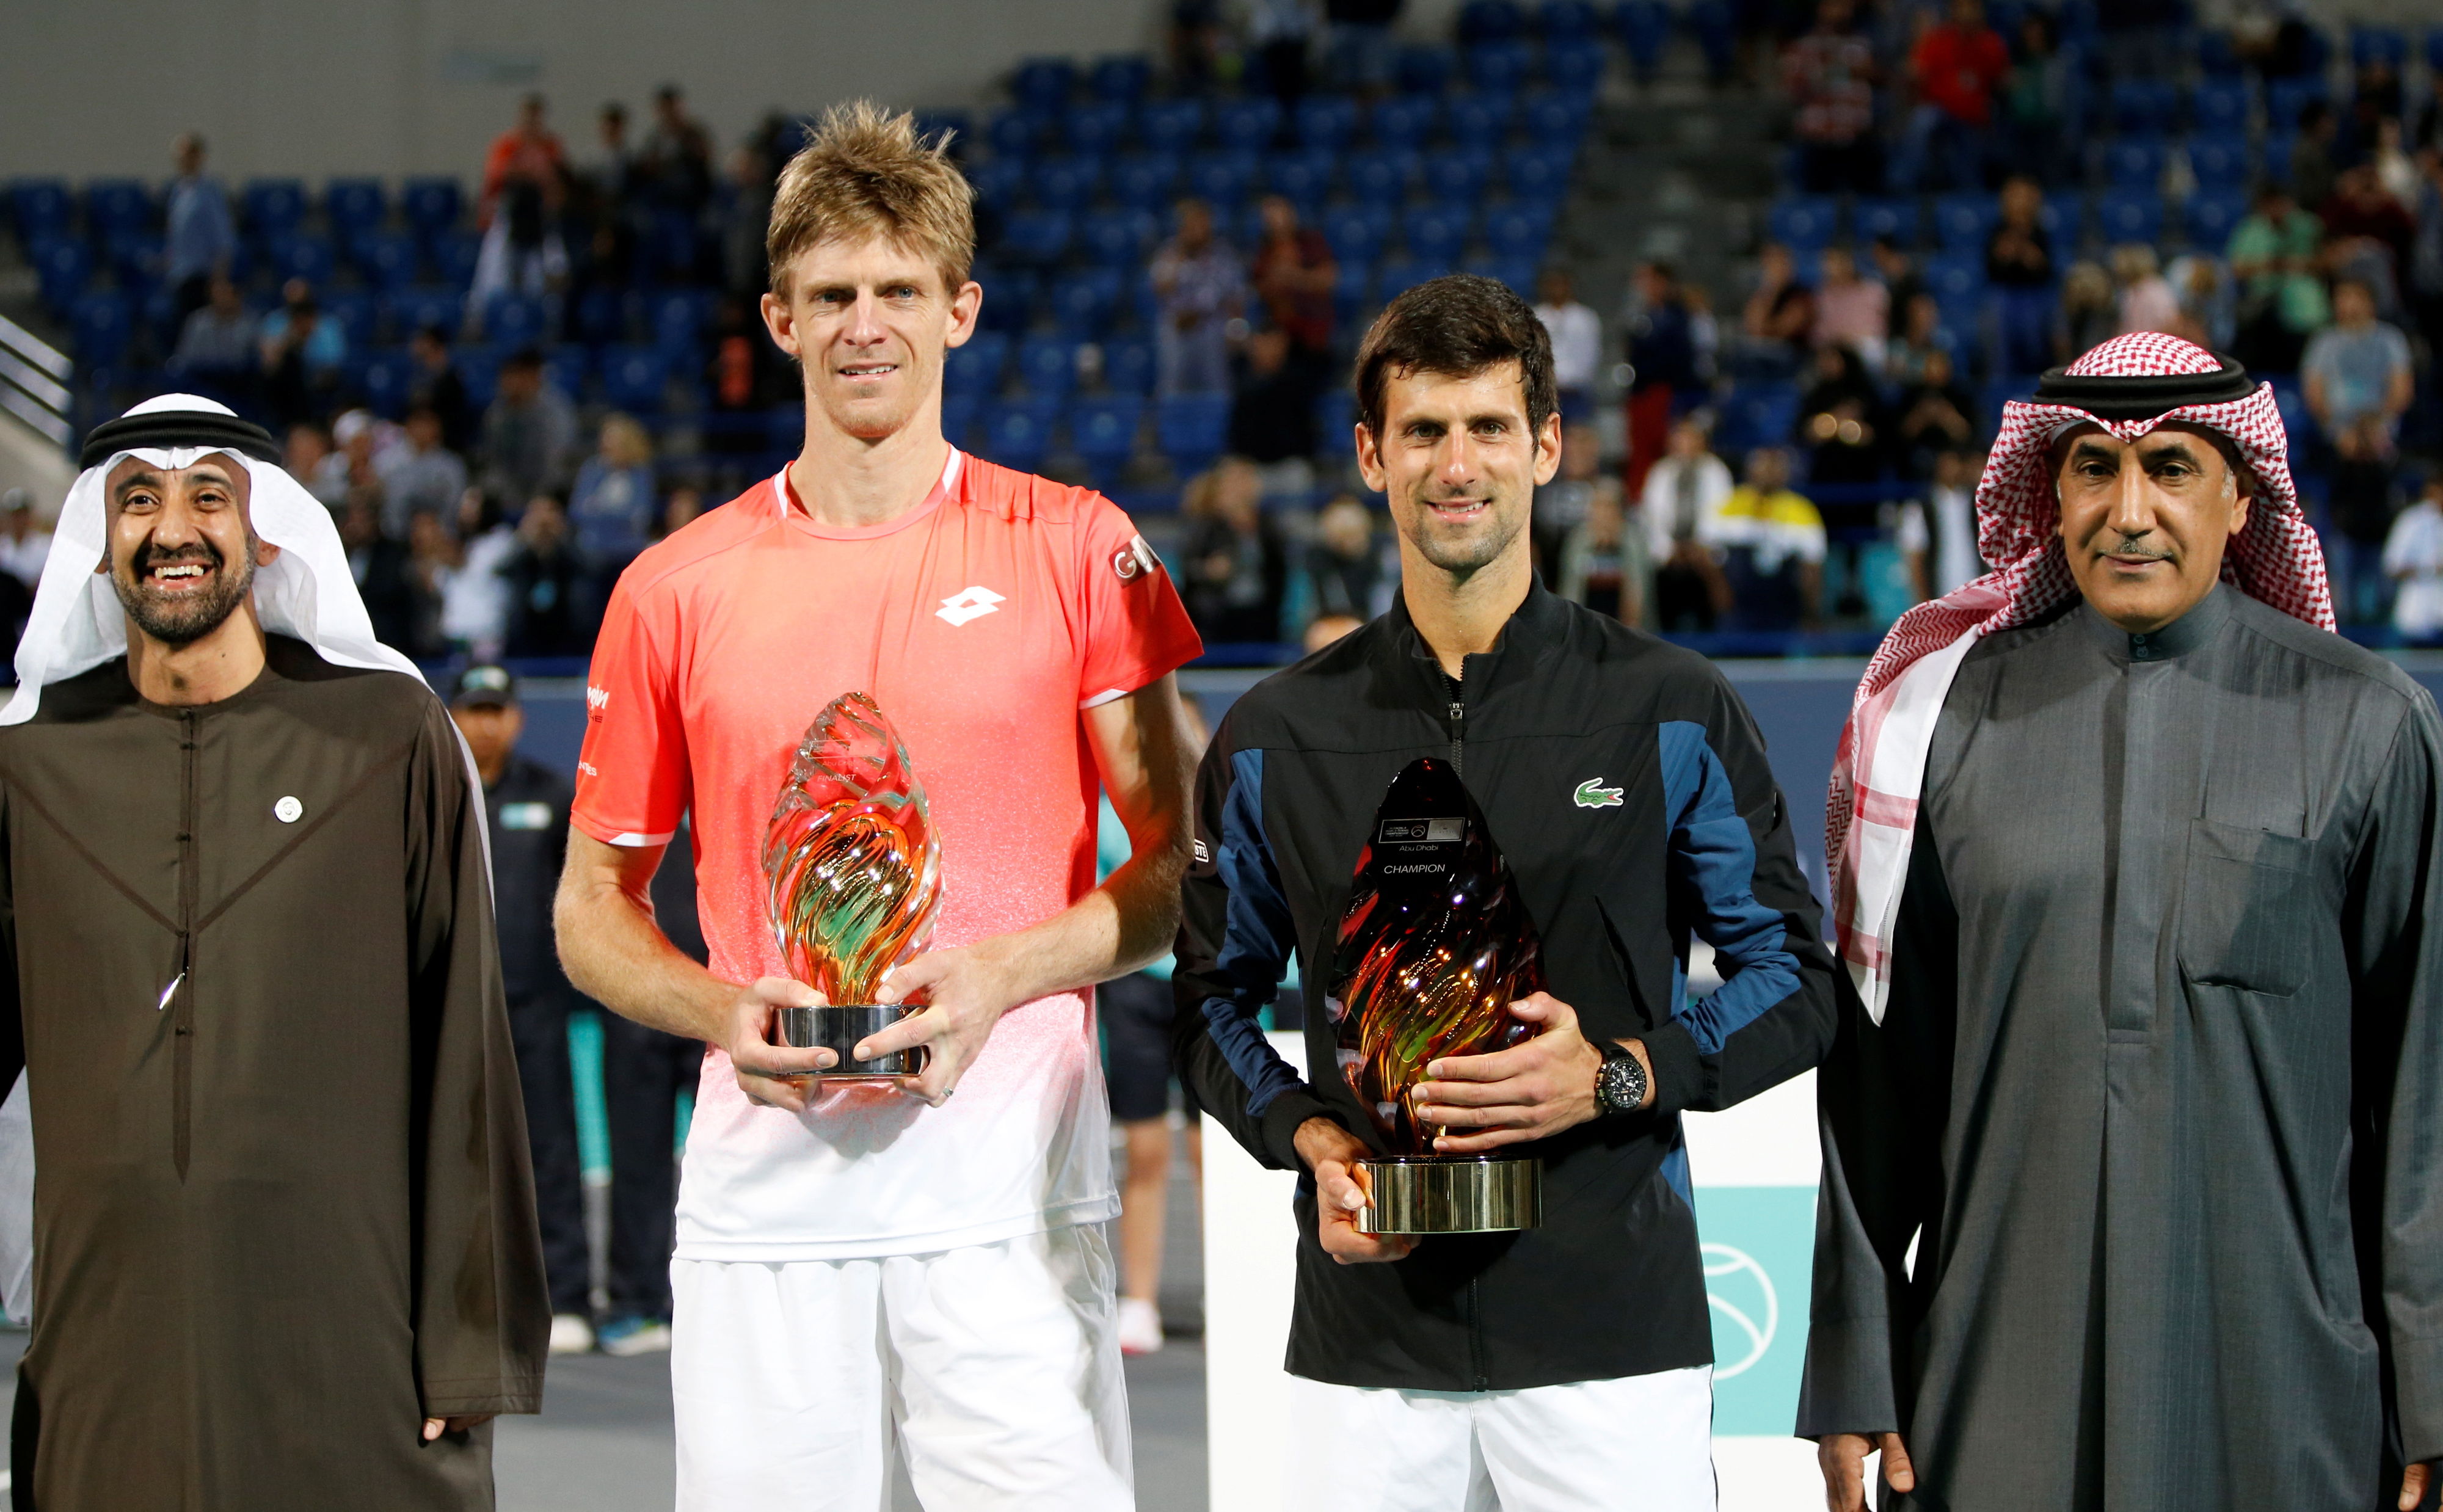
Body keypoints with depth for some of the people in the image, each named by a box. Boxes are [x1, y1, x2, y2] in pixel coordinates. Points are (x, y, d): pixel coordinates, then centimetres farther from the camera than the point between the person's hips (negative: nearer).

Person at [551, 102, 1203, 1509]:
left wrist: (1002, 974, -12)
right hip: (766, 1169, 1)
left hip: (1011, 1176, -1)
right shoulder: (675, 589, 8)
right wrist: (722, 1010, -6)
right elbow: (594, 905, 15)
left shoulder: (1075, 548, 4)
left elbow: (1183, 865, 5)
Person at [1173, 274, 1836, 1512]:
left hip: (1615, 1323, -1)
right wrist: (1311, 1140, -3)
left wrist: (1618, 1077, -10)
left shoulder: (1671, 714, 5)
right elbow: (1214, 997, 16)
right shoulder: (1277, 738, 9)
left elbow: (1794, 982, 7)